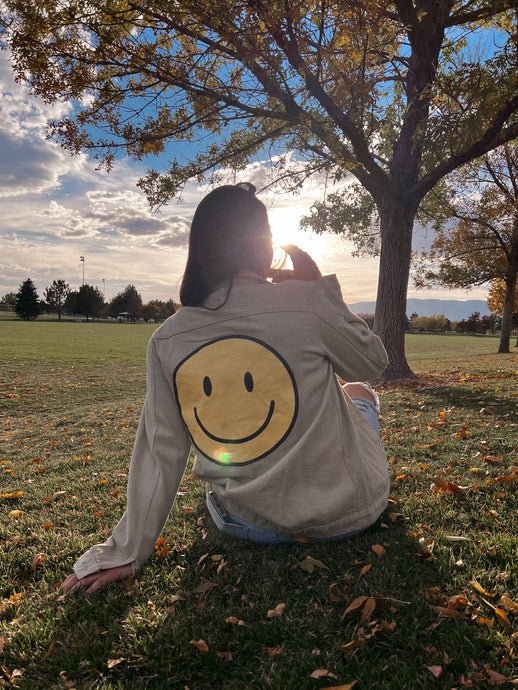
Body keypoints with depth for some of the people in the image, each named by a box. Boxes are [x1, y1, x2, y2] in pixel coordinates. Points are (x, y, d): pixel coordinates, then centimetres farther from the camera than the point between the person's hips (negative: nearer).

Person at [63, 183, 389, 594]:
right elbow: (374, 363, -3)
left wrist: (128, 553, 6)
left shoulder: (167, 340, -11)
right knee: (358, 391, 28)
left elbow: (159, 454, -6)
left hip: (249, 525, 3)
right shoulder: (306, 301, -22)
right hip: (346, 513, -2)